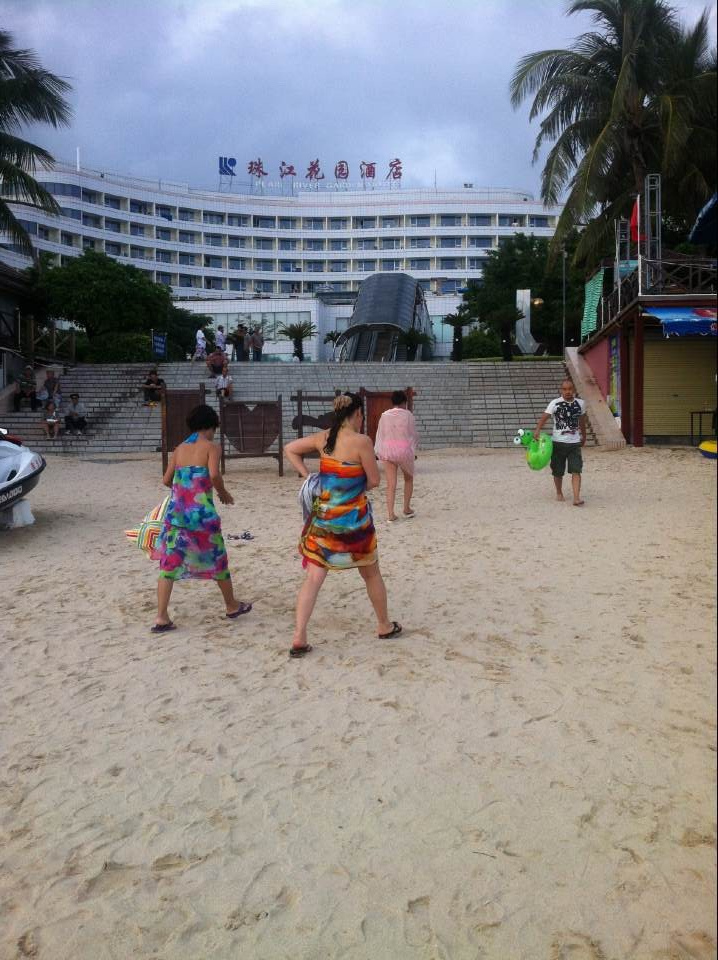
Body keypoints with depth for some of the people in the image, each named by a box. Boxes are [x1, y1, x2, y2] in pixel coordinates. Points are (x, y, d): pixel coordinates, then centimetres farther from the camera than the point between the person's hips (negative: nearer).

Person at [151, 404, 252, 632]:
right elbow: (214, 475, -16)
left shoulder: (180, 448, 13)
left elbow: (166, 480, 13)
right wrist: (224, 493, 2)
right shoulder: (211, 446, -1)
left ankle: (162, 618, 0)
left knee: (169, 562, 6)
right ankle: (232, 606, 30)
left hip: (176, 510, 4)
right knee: (217, 559, 13)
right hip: (202, 511, -4)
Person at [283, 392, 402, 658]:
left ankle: (299, 638, 0)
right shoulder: (361, 441, -15)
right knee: (371, 574, 18)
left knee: (313, 578, 7)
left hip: (322, 518, 4)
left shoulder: (322, 438, 1)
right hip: (354, 519, -4)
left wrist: (307, 476, 8)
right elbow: (374, 481, -8)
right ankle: (384, 626, 34)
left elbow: (289, 449, 12)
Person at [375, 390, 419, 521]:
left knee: (391, 484, 3)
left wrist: (380, 452, 14)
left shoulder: (384, 415, 2)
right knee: (408, 479, 21)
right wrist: (414, 446, 18)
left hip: (387, 451, 2)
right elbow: (413, 434, 0)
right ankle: (407, 509, 23)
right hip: (404, 450, -2)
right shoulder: (407, 415, -5)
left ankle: (391, 514, -1)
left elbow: (380, 435, 5)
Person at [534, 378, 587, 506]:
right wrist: (537, 430, -37)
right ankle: (559, 493, 35)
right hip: (558, 442, -1)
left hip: (574, 443, 1)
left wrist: (584, 436, 29)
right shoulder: (555, 403, -8)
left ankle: (576, 498, -14)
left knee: (576, 471, -11)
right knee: (558, 471, 12)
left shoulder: (580, 403, 2)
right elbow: (544, 416, -20)